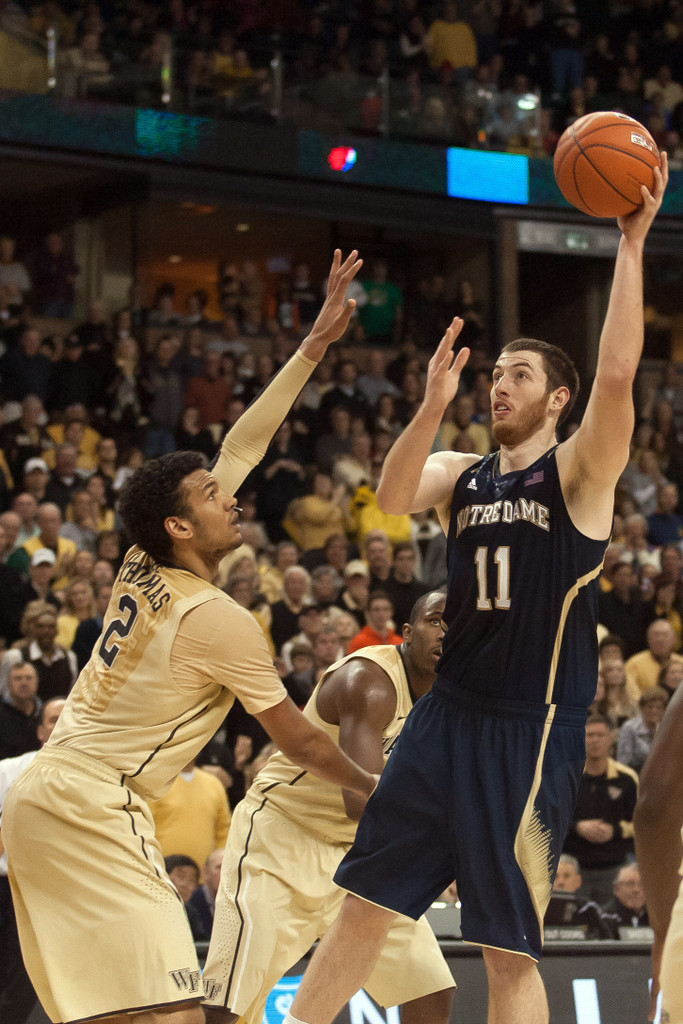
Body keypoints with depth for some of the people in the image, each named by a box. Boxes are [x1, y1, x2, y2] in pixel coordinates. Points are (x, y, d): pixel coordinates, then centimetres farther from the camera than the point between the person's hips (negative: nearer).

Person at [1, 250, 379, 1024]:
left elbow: (243, 444, 17)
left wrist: (314, 345, 18)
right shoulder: (218, 620, -12)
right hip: (93, 807, -10)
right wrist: (371, 787, 15)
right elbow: (297, 740, -1)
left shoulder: (144, 567, 9)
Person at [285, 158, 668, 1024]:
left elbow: (617, 372, -18)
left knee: (510, 949, -2)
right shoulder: (462, 475, 12)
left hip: (531, 731, -5)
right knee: (365, 903, 7)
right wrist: (433, 405, -22)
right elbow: (391, 498, -9)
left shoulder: (578, 473, -2)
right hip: (448, 715, 5)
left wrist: (631, 244, -21)